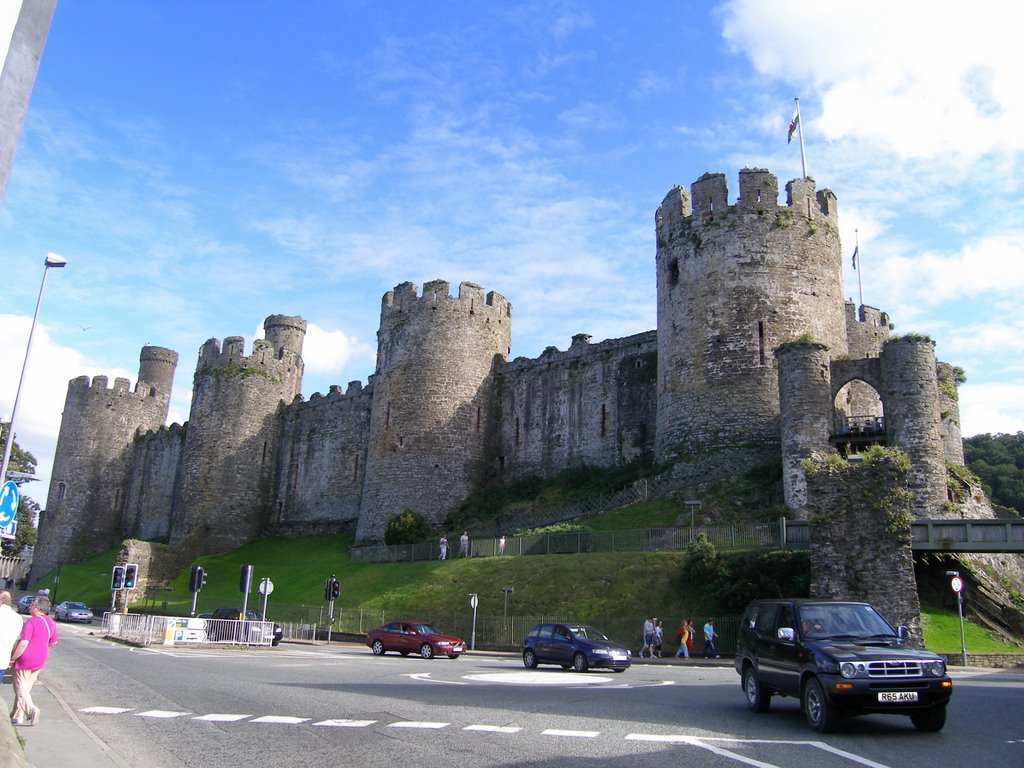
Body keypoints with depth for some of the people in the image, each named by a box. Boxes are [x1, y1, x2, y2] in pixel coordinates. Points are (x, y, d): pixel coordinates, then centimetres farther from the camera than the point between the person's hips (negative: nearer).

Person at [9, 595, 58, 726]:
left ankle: (31, 709, -15)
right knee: (26, 688, 17)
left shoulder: (31, 621, -19)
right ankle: (18, 716, 19)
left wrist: (13, 658, -15)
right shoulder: (51, 622, 5)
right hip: (40, 660, 7)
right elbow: (53, 642, 14)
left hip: (25, 660, -7)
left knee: (20, 688, 3)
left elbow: (24, 643, -25)